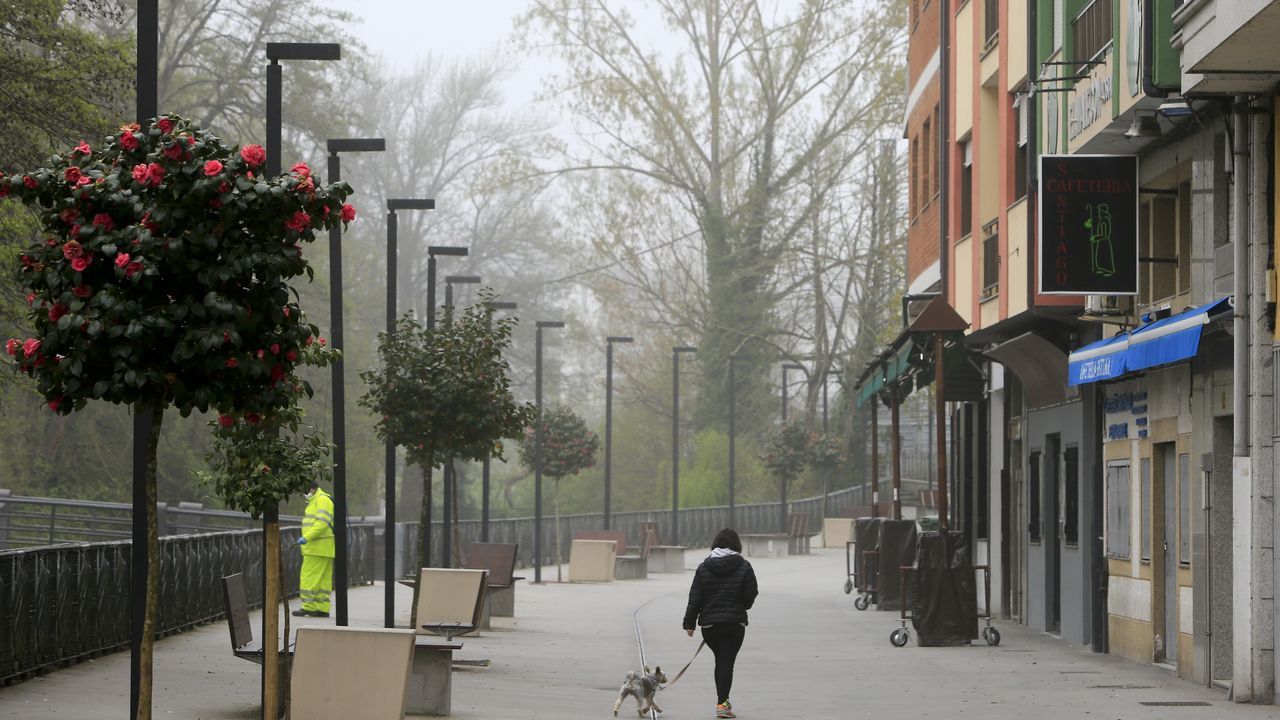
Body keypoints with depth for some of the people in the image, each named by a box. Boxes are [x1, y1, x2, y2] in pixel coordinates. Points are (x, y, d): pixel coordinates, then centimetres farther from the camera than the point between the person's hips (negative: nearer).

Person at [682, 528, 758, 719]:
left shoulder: (703, 567, 0)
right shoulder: (744, 566, -5)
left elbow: (695, 598, -1)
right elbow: (751, 595, -3)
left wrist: (690, 622, 5)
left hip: (709, 624, 3)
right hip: (734, 624, -3)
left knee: (720, 661, 19)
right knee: (727, 663, -1)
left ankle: (722, 701, 24)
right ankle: (722, 703, -9)